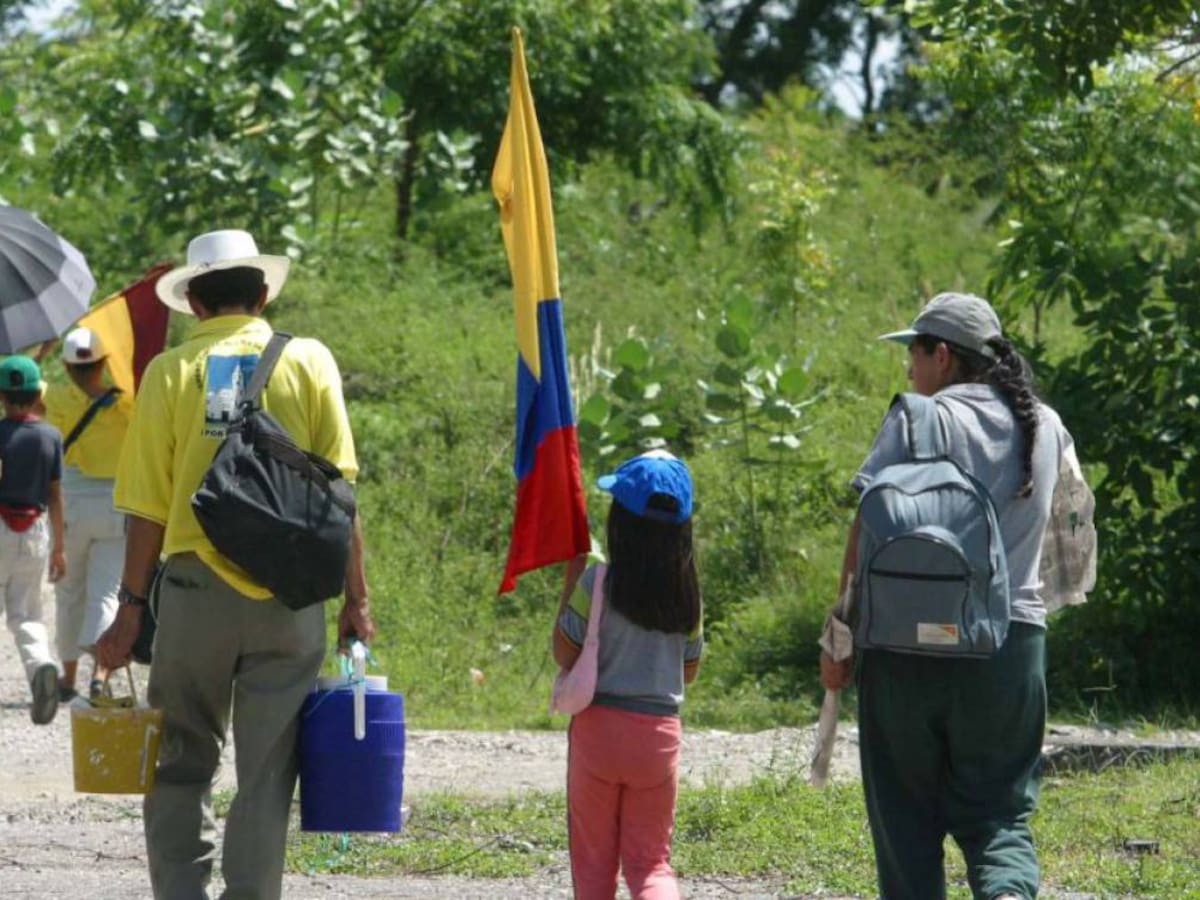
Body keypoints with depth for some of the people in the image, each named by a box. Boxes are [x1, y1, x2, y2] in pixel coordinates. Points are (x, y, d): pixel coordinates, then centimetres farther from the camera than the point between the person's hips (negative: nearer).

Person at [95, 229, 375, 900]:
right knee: (267, 770, 4)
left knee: (183, 761, 10)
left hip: (195, 584, 0)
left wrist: (132, 605, 7)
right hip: (289, 594, 0)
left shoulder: (172, 372, 1)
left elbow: (149, 507, -1)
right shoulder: (308, 363, 2)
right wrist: (357, 597, 4)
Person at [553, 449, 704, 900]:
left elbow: (565, 653, -5)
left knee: (593, 857, 12)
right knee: (650, 860, 8)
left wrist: (570, 577, 0)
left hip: (599, 725, -3)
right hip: (660, 730, 3)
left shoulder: (597, 584, -12)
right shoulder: (686, 592, 0)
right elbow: (690, 670, 9)